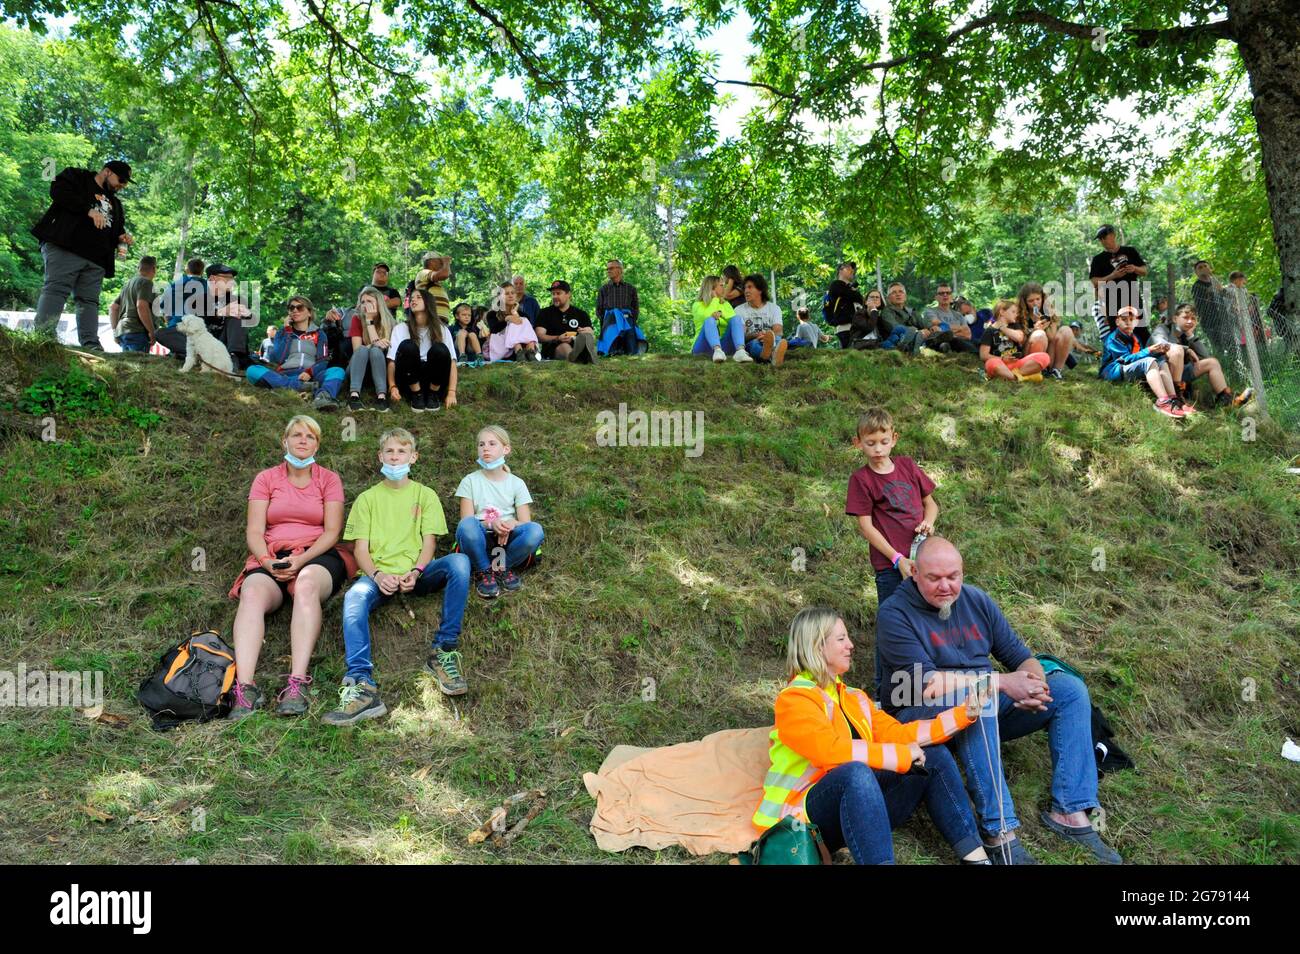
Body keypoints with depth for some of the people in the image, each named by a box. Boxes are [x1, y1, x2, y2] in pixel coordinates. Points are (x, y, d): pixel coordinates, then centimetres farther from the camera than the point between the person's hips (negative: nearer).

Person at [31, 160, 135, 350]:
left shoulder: (115, 204, 30)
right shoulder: (77, 177, 11)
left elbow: (116, 232, 35)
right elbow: (58, 191, -8)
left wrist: (122, 238, 10)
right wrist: (89, 210, -17)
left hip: (96, 259, 7)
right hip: (65, 248, -7)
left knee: (89, 300, -1)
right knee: (56, 289, -18)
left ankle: (91, 345, -8)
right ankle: (44, 335, -26)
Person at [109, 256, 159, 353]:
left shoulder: (128, 284, 24)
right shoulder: (146, 282, -4)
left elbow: (113, 308, 25)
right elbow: (141, 306, -19)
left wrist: (115, 330, 27)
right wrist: (152, 332, -17)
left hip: (121, 332, 9)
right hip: (137, 331, -9)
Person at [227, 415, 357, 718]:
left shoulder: (329, 479, 12)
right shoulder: (266, 479, 15)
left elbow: (332, 532, 2)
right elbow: (254, 532, 6)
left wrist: (301, 560, -15)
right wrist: (268, 562, -15)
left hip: (317, 557, -2)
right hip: (272, 559, 2)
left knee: (307, 584, -38)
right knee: (253, 593, -33)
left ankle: (297, 685, -47)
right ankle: (245, 687, -46)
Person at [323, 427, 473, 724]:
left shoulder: (425, 494, 17)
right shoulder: (367, 498, 17)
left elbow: (429, 542, 5)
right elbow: (361, 548, 7)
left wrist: (415, 572, -16)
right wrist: (377, 575, -15)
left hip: (417, 573, 0)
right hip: (380, 574, 0)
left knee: (459, 562, -31)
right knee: (354, 597, -35)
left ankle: (444, 650, -26)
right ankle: (362, 685, -49)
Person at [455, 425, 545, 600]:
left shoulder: (516, 483, 7)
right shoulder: (470, 481, 4)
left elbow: (525, 522, 1)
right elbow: (466, 522, -4)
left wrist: (511, 524, -22)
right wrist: (490, 523, -24)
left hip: (507, 540, 1)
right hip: (480, 542, -1)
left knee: (535, 530, -30)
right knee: (467, 525, -36)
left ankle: (503, 567, -5)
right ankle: (483, 571, -11)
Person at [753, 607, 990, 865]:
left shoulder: (853, 698, 16)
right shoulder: (793, 700, -11)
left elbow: (897, 733, 9)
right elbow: (832, 750, -25)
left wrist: (962, 714, 3)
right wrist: (903, 755, -20)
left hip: (859, 801, 8)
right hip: (807, 817, -8)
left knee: (935, 757, 2)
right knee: (855, 772, -38)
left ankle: (976, 856, -8)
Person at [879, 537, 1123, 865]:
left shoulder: (976, 600, 6)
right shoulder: (894, 614, -13)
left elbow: (1019, 654, 7)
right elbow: (926, 684, -22)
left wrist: (1033, 680, -18)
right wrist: (1001, 682, -26)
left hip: (986, 714, 7)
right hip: (922, 716, -6)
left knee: (1071, 689, -6)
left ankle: (1070, 812, -14)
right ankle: (1000, 834, -36)